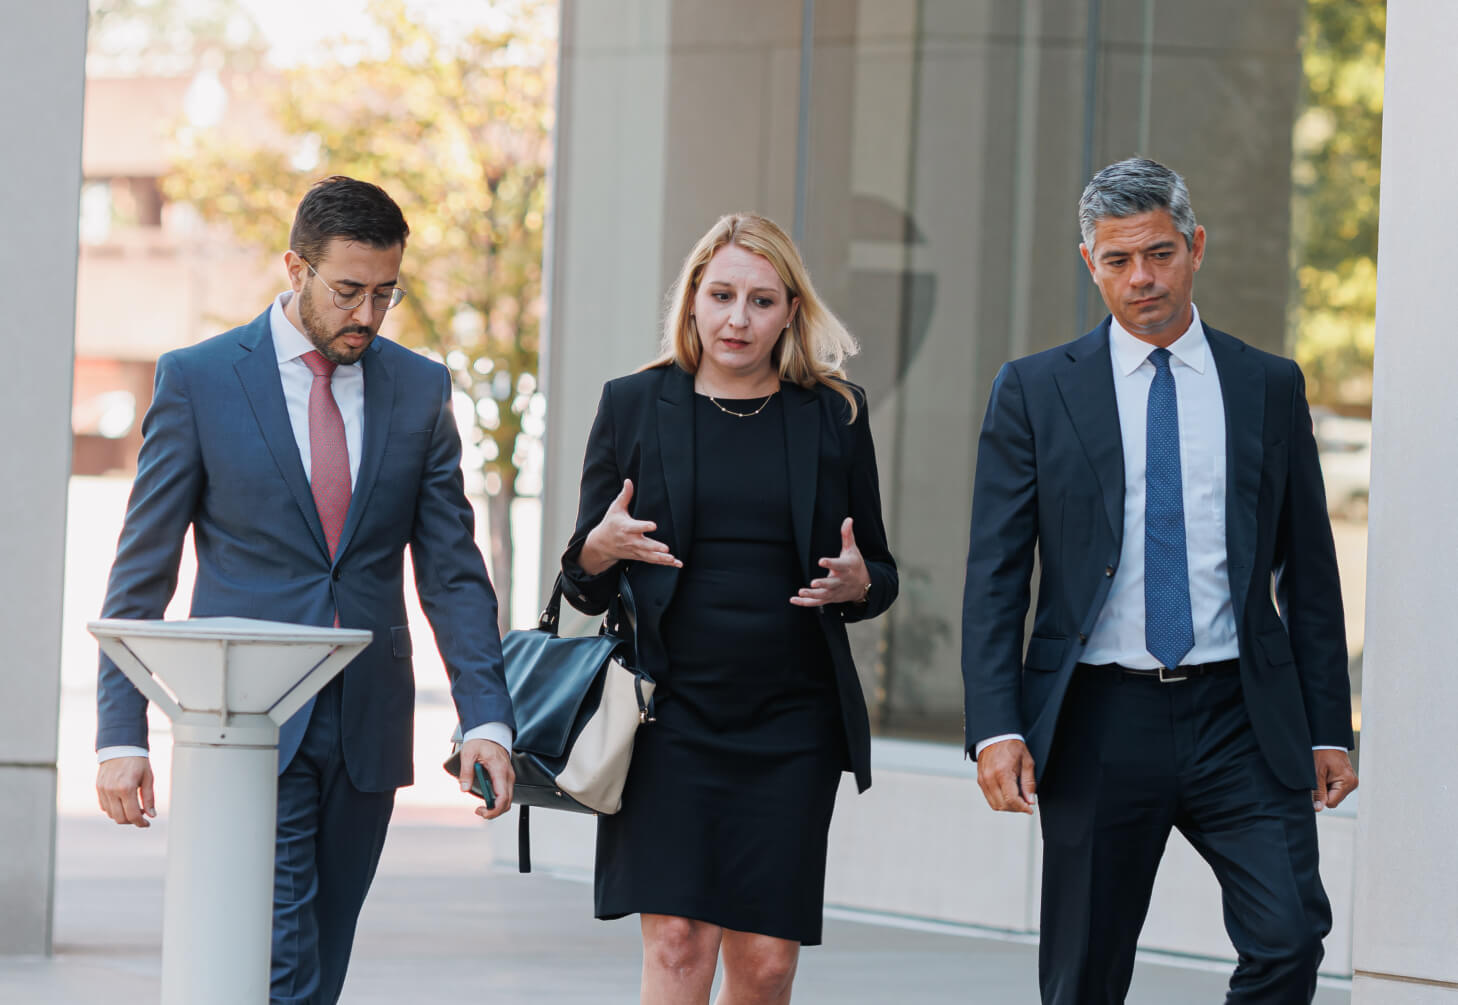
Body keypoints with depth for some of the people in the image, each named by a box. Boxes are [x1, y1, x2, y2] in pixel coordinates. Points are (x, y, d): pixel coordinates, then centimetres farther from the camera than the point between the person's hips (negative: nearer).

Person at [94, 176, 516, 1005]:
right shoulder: (199, 379, -1)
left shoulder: (420, 391, 8)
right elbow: (142, 572, 1)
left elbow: (453, 571, 8)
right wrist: (121, 734, -6)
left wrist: (486, 718, -4)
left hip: (366, 729, 4)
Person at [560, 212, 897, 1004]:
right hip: (671, 710, -1)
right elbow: (582, 586, 9)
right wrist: (600, 549, -13)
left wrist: (857, 584, -8)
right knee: (678, 938, -12)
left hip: (791, 721, 1)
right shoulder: (635, 405, 7)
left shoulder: (834, 415, 9)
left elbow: (879, 574, 15)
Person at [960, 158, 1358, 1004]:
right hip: (1100, 721, 0)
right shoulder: (1035, 392, 5)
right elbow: (994, 576, 2)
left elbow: (1309, 569, 12)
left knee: (1289, 936, -16)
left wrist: (1329, 729, 7)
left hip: (1242, 720, 1)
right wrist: (997, 728, -10)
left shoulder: (1271, 387, 9)